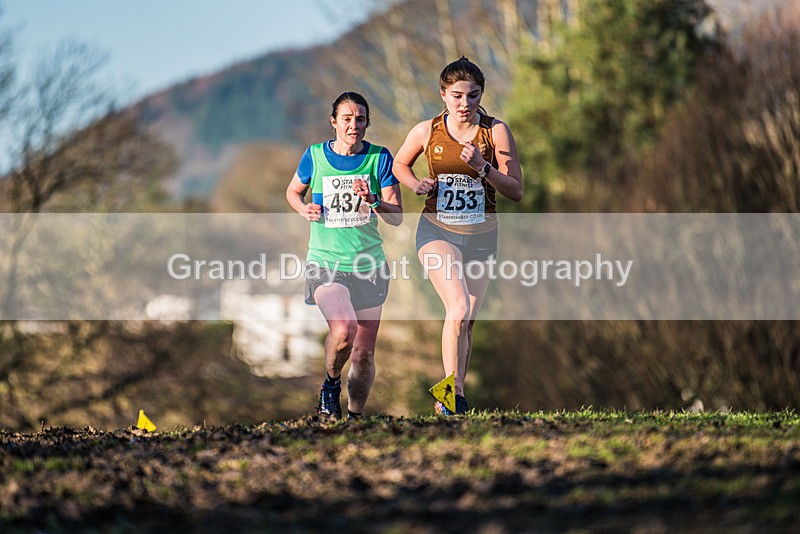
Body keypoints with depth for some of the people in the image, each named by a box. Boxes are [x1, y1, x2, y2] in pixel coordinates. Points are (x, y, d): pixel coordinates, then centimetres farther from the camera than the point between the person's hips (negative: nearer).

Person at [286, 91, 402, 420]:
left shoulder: (379, 158, -1)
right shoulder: (315, 156, 0)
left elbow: (397, 217, -4)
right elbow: (293, 191, 18)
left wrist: (373, 202, -24)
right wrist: (304, 209, -4)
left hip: (369, 265, 2)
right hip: (326, 262, -2)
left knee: (364, 353, 6)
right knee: (343, 329, -28)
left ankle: (355, 416, 28)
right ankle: (331, 384, 3)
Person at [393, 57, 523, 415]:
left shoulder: (496, 132, -6)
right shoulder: (426, 131, -5)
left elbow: (516, 191, -6)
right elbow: (399, 164, 14)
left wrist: (483, 167, -21)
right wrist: (416, 184, -7)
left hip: (482, 236, 2)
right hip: (437, 231, -2)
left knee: (466, 322, 10)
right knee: (458, 310, -23)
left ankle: (451, 397, 26)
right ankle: (454, 393, -18)